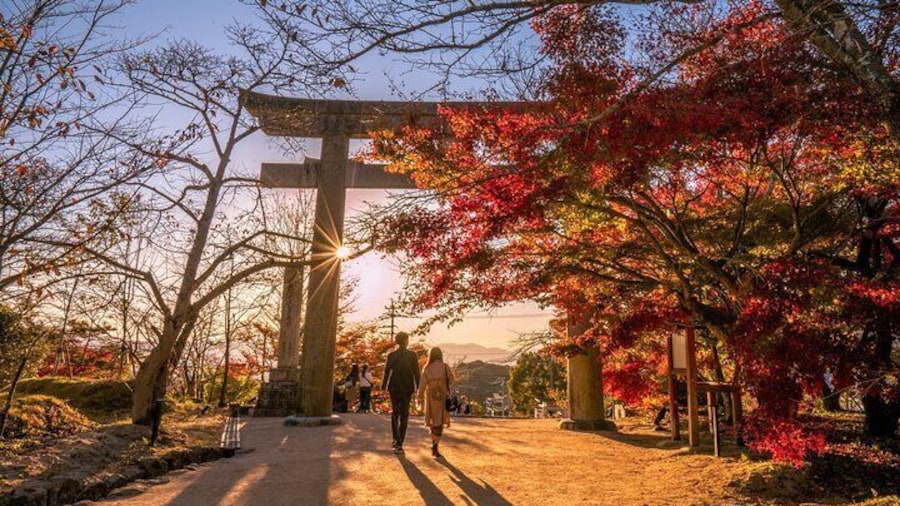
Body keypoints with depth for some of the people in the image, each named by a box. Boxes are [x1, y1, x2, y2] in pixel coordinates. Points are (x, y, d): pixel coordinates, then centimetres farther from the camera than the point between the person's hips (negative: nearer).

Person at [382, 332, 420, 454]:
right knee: (404, 416, 6)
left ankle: (396, 440, 9)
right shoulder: (412, 355, -6)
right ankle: (399, 444, 4)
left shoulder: (391, 355, -3)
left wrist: (384, 388, 4)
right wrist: (418, 388, 1)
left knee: (395, 413, 17)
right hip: (407, 389, -1)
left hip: (394, 389, 1)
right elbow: (416, 373, -5)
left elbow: (387, 372, -3)